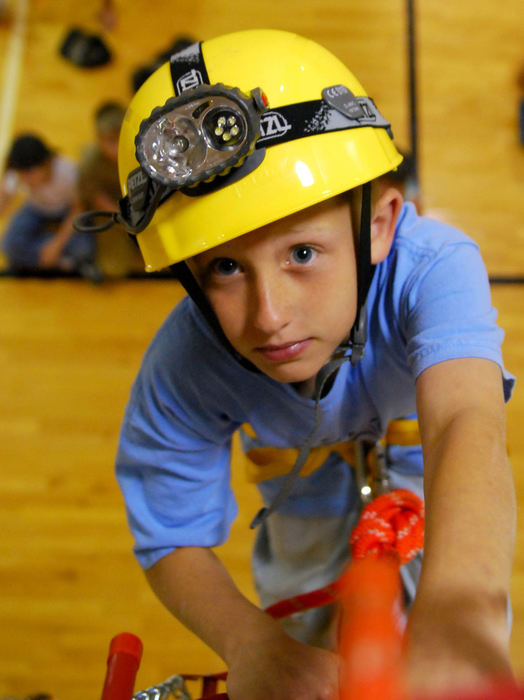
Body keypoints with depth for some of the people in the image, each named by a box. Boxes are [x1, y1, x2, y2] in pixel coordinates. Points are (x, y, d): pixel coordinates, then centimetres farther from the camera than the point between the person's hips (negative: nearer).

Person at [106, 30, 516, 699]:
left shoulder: (430, 266, -43)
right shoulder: (181, 373, -36)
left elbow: (465, 424, -60)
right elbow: (174, 544, -23)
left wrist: (456, 604, -81)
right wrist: (246, 640, -45)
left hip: (421, 465, 0)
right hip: (307, 488, 1)